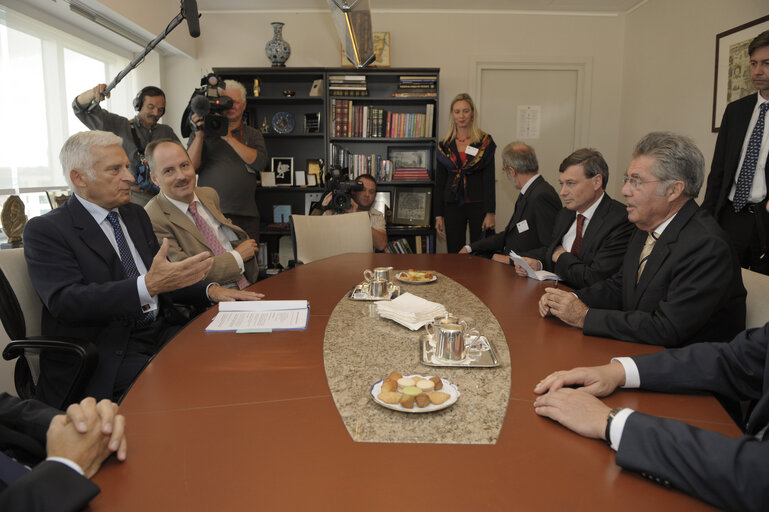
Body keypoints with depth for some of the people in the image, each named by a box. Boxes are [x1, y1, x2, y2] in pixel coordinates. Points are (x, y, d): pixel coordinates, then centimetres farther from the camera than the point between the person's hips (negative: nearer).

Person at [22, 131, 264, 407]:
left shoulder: (135, 214, 16)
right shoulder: (45, 230, -5)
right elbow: (65, 301, -20)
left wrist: (209, 291, 0)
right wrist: (148, 286, -33)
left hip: (161, 332, 7)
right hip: (108, 354, -6)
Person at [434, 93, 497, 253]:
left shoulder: (485, 142, 0)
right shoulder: (445, 144, 7)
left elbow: (489, 179, -3)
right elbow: (439, 181, 8)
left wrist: (490, 213, -10)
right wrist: (438, 215, 4)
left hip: (478, 204, -2)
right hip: (453, 205, 2)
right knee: (454, 254, 6)